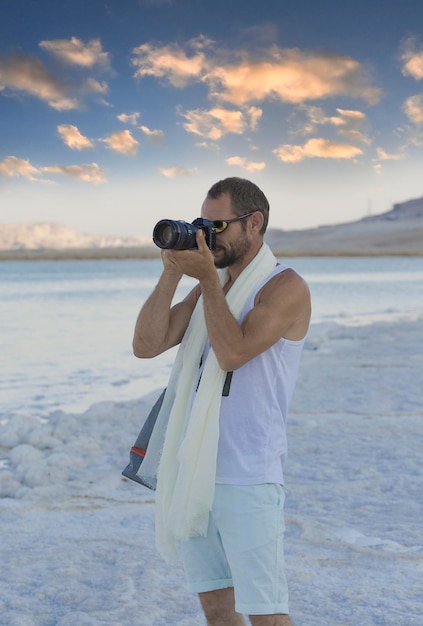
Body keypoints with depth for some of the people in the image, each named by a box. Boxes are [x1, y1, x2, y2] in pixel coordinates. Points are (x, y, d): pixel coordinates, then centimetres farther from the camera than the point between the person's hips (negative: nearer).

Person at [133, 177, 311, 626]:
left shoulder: (285, 287, -8)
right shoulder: (210, 285, 14)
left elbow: (233, 352, -22)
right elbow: (146, 345, 3)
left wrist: (207, 278, -16)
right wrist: (172, 273, -4)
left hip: (248, 477, -7)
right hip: (193, 469, 7)